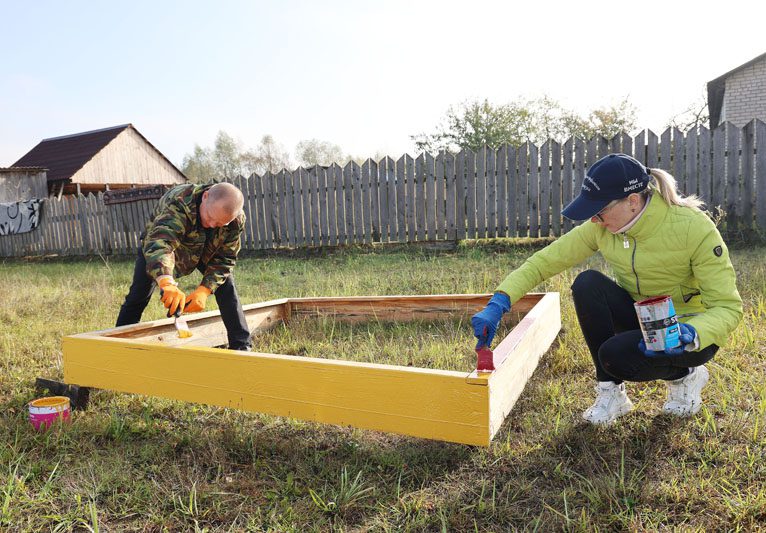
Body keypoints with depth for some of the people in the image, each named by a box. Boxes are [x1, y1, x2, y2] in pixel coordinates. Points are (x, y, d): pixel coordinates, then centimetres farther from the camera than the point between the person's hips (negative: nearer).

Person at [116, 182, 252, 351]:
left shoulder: (236, 220, -30)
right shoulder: (178, 202, -45)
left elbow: (224, 258, -22)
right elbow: (159, 242, -61)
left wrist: (204, 290, -38)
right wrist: (166, 282, -79)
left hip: (205, 252, 2)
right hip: (156, 247, -2)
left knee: (225, 285, -11)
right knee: (139, 295, -7)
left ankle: (242, 345, -4)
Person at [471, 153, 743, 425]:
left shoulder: (694, 228, -26)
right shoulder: (601, 227, -14)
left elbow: (728, 307, -22)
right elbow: (546, 259, -15)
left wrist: (689, 335, -44)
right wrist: (497, 305, -27)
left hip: (689, 330, -4)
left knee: (615, 355, -32)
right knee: (587, 283, -25)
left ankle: (683, 376, 4)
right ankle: (611, 392, -10)